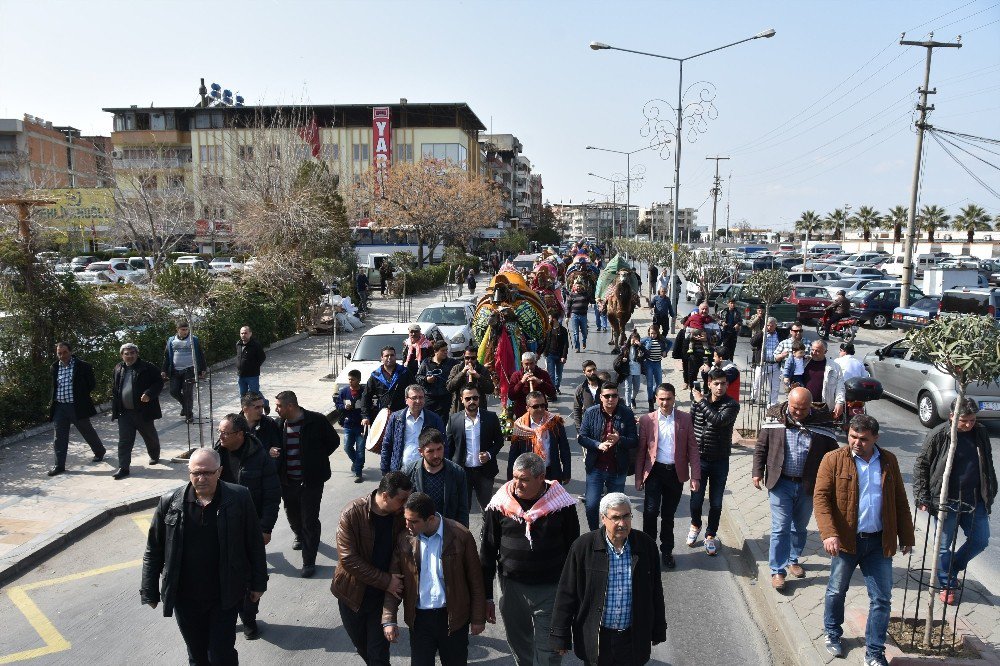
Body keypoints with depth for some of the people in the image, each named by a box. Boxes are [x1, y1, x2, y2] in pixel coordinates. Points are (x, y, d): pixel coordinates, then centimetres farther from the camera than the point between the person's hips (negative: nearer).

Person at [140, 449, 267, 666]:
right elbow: (153, 551, 2)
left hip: (225, 598, -2)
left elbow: (255, 544, -4)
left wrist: (258, 583, 0)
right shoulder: (170, 503, -8)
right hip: (185, 599, 2)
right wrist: (150, 592, 4)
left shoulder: (239, 498, -12)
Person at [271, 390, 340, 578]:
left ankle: (309, 561, 12)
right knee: (292, 515, 23)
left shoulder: (317, 421, -14)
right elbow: (273, 444, 15)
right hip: (287, 481, 5)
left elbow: (334, 441, -2)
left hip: (311, 481, -5)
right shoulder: (279, 424, -2)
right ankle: (300, 536, 54)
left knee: (310, 520, -1)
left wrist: (317, 458, -5)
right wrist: (271, 451, -8)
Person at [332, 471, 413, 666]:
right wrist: (386, 581, -23)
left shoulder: (402, 515, -15)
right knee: (361, 644, 21)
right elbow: (348, 559, -23)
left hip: (384, 595, 0)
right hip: (353, 593, 0)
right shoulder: (352, 514, -23)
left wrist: (395, 583, -15)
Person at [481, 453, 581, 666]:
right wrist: (486, 596, 5)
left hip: (551, 590, -2)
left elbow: (573, 550, 1)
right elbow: (487, 551, 3)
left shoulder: (562, 504, -9)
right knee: (520, 647, 17)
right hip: (512, 587, 2)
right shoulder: (499, 504, -5)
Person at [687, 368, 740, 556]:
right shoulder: (697, 400, -1)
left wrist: (701, 401, -20)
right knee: (696, 499, 5)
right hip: (699, 458, 1)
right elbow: (689, 425, 8)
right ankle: (695, 525, 35)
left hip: (720, 461, -1)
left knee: (716, 503, 7)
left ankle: (710, 535, 27)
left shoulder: (732, 405, -9)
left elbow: (719, 420, -28)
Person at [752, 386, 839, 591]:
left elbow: (831, 453, 0)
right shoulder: (774, 416, -8)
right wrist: (758, 471, -3)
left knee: (800, 527, 19)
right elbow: (761, 446, 1)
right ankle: (777, 570, 11)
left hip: (808, 484, 2)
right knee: (780, 528, 0)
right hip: (780, 483, -1)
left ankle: (793, 560, 40)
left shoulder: (822, 420, -8)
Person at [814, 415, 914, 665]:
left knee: (882, 599, 6)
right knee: (837, 591, 12)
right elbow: (820, 497, -13)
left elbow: (900, 501, 11)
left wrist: (906, 537, 11)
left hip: (880, 542, 3)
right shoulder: (833, 460, -8)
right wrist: (829, 533, -24)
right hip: (846, 540, -3)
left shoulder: (889, 461, 4)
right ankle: (833, 634, 35)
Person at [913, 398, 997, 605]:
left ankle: (952, 568, 35)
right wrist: (921, 496, -10)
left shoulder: (981, 433, 0)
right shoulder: (939, 435, -13)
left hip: (975, 501, 4)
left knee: (980, 541, 12)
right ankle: (948, 585, 26)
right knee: (944, 546, 6)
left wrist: (990, 493, 12)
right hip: (946, 502, -4)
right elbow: (921, 465, -7)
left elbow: (988, 465, 13)